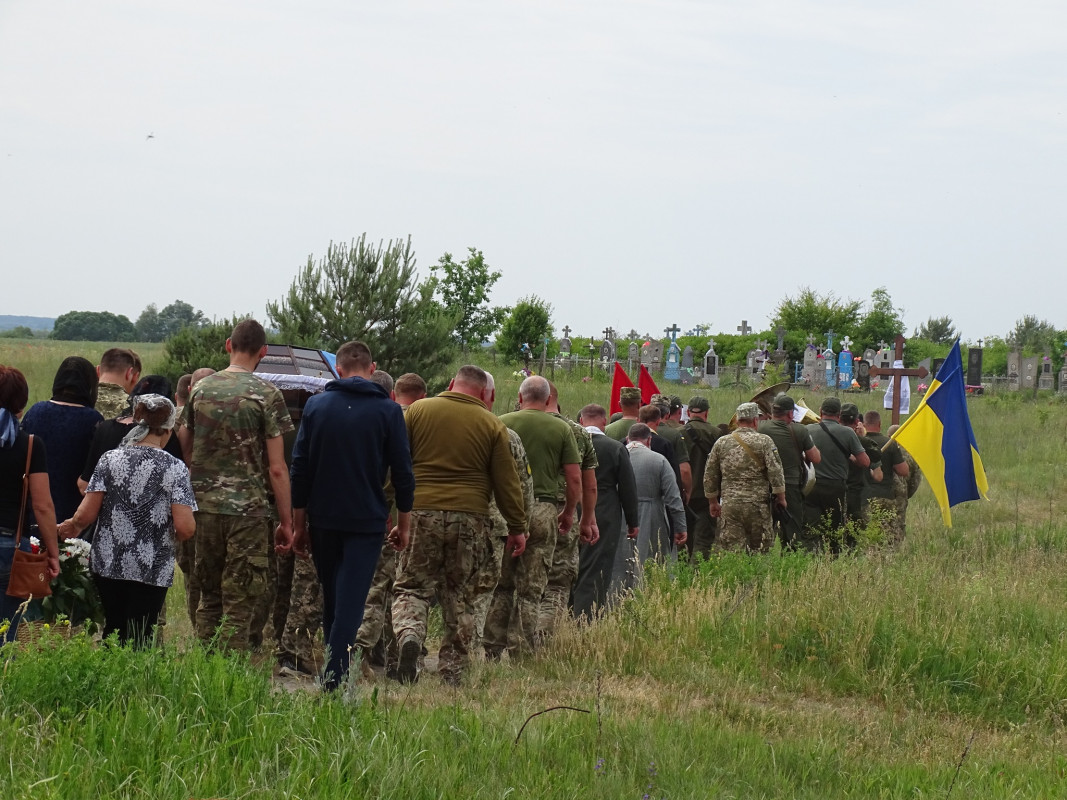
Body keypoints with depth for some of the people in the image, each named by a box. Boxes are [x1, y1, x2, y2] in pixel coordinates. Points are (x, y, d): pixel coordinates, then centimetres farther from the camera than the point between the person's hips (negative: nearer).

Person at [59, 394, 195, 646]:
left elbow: (86, 514, -5)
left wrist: (73, 526, 16)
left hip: (107, 565, 3)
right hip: (151, 569, -3)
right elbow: (185, 528, -15)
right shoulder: (174, 468, -8)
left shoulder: (109, 459, -1)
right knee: (138, 640, 3)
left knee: (113, 633, 17)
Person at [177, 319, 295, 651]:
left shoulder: (200, 389, 7)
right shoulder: (267, 395, -7)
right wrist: (286, 520, -2)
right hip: (249, 509, -4)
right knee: (239, 604, -1)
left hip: (204, 506, 4)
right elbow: (277, 468, -8)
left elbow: (184, 445, 14)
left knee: (209, 596, 13)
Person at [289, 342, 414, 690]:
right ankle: (334, 679, -17)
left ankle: (334, 676, 22)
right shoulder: (388, 410, -3)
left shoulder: (315, 405, 3)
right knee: (350, 603, -5)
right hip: (367, 522, -3)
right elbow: (402, 472, -2)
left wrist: (299, 524, 9)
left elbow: (299, 469, 3)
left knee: (331, 602, 17)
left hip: (322, 520, 3)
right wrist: (404, 524, 8)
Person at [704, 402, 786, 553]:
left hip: (729, 505, 3)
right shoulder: (764, 441, -3)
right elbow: (776, 472, -8)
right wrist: (781, 498, 3)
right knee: (760, 551, 6)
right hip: (758, 505, -2)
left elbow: (709, 477, 13)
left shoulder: (721, 443, 8)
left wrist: (713, 501, 24)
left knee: (732, 551, 0)